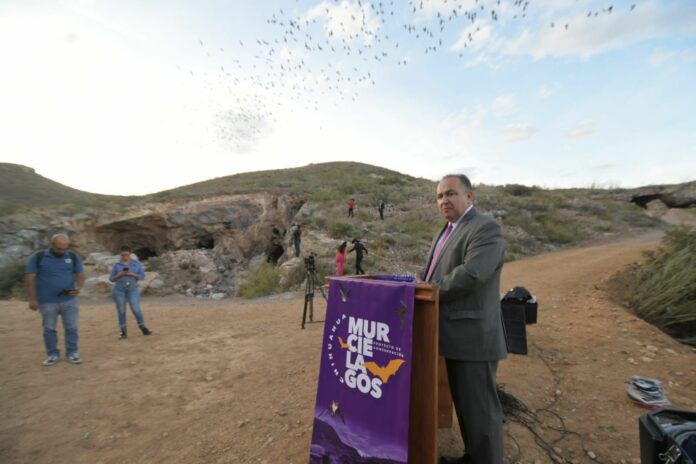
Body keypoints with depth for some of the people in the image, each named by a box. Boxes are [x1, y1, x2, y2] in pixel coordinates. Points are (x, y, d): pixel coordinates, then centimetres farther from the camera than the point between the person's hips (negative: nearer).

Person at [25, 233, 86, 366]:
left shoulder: (73, 257, 1)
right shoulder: (37, 257, -4)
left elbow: (80, 274, 4)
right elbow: (29, 278, -4)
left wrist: (78, 287, -16)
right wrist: (32, 299, -8)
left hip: (70, 300, 1)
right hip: (47, 302, -1)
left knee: (71, 328, 5)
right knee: (49, 329, 11)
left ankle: (72, 353, 16)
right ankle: (52, 354, 25)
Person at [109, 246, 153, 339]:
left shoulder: (137, 263, 6)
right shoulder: (116, 265, 8)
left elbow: (142, 276, 3)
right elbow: (111, 279, 10)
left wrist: (132, 274, -13)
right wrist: (118, 275, -10)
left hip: (133, 288, -1)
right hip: (119, 289, 1)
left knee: (136, 309, -8)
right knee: (121, 310, 4)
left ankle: (144, 329, 4)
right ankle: (124, 332, 13)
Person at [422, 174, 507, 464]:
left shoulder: (486, 228, -14)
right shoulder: (448, 231, 15)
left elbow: (470, 274, -26)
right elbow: (437, 273, 21)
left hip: (474, 335, -9)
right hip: (456, 334, 9)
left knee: (479, 406, 6)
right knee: (463, 402, 21)